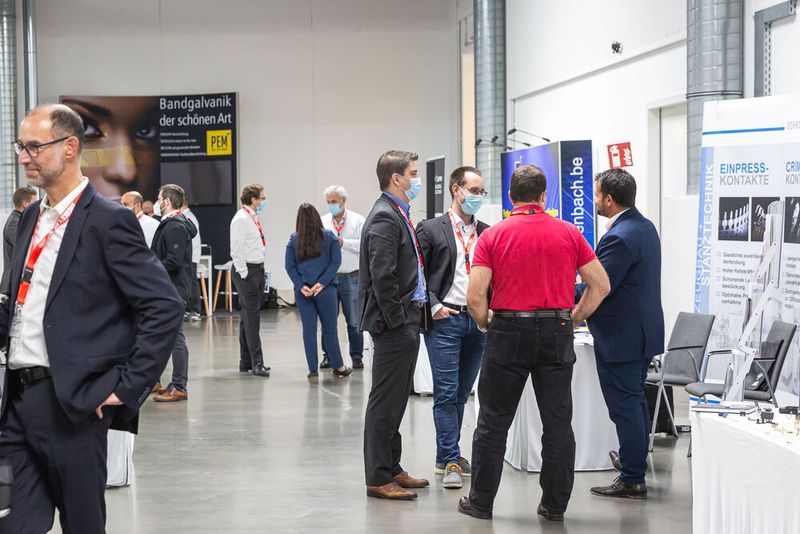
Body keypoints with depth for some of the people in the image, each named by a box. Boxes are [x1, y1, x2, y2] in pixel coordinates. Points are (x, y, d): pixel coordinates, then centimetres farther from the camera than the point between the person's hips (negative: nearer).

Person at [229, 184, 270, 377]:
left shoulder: (253, 218, 17)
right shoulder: (241, 219, -12)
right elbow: (236, 250, -16)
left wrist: (260, 271, 16)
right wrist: (244, 274, -16)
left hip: (257, 269, 10)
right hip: (246, 271, -10)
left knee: (249, 317, 11)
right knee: (251, 317, -10)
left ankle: (246, 363, 15)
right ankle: (256, 363, -10)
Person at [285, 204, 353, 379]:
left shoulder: (294, 240, 2)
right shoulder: (329, 237, -1)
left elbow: (290, 266, -2)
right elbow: (335, 262, -6)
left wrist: (301, 286, -7)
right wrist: (321, 283, -9)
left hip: (302, 291, 1)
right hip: (325, 290, -1)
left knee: (308, 330, 5)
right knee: (330, 329, 8)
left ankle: (313, 370, 7)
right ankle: (339, 367, 15)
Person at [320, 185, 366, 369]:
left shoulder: (358, 220, 1)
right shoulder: (323, 221, 10)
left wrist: (344, 243, -15)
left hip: (351, 277, -3)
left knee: (354, 320, 2)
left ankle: (357, 356, 11)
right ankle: (328, 355, 17)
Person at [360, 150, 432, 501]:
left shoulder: (398, 214, 17)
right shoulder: (384, 218, -16)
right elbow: (382, 277, -22)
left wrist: (414, 317, 16)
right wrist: (398, 321, -19)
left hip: (405, 322, 10)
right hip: (394, 325, -10)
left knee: (395, 400, 16)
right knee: (385, 402, -4)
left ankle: (391, 468, 25)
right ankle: (378, 479, 1)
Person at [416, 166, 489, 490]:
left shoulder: (487, 233, 11)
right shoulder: (431, 230, -1)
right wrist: (433, 306, -12)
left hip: (478, 321, 5)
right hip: (445, 320, -4)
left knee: (461, 393, 10)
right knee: (447, 392, -6)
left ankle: (447, 456, 21)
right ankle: (451, 461, -3)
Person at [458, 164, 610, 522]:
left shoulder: (493, 236, -3)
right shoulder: (569, 233, 2)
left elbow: (475, 296, -10)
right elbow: (601, 284, 2)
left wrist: (486, 324, 8)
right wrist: (574, 319, 11)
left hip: (509, 332, -1)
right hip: (556, 333, 1)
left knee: (493, 422, 8)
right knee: (558, 423, 8)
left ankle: (481, 502, 14)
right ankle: (555, 504, 12)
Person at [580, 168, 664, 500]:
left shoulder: (619, 238, -24)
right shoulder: (645, 227, 8)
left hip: (621, 336, -10)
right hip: (644, 331, 10)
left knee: (624, 405, -1)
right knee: (635, 399, 23)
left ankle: (632, 480, 6)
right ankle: (635, 459, 39)